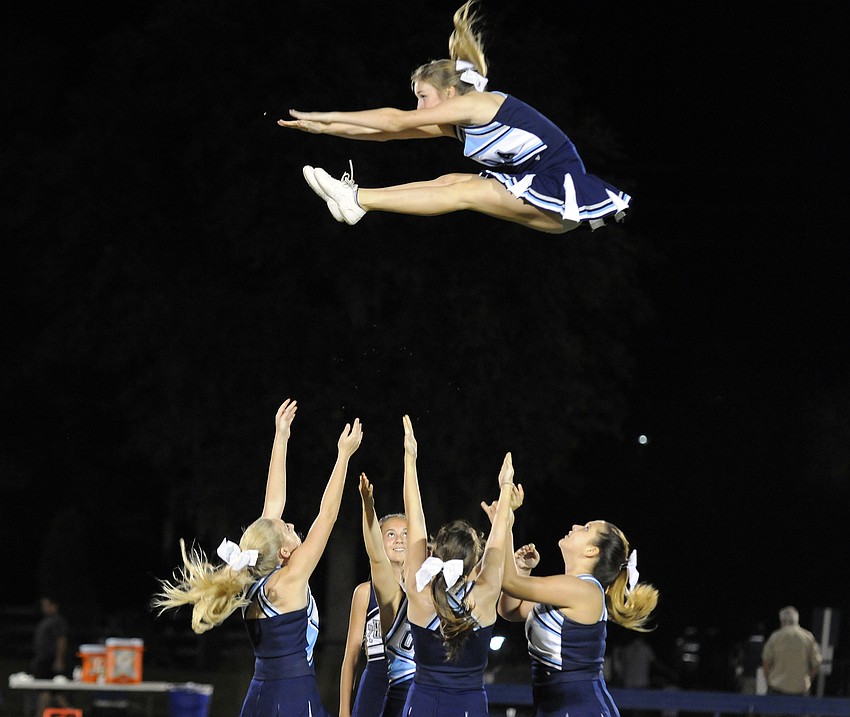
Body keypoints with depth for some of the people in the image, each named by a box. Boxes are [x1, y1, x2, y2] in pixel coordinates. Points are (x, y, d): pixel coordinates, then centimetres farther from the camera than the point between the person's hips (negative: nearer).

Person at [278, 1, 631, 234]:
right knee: (449, 181, -1)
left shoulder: (475, 103, -15)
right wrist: (324, 127, 5)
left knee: (464, 192, -17)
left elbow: (396, 121, -14)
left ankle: (356, 199, -19)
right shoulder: (455, 123, 11)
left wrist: (327, 117, -10)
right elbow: (390, 132, 10)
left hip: (560, 192, -9)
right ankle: (355, 200, -9)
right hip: (533, 185, 9)